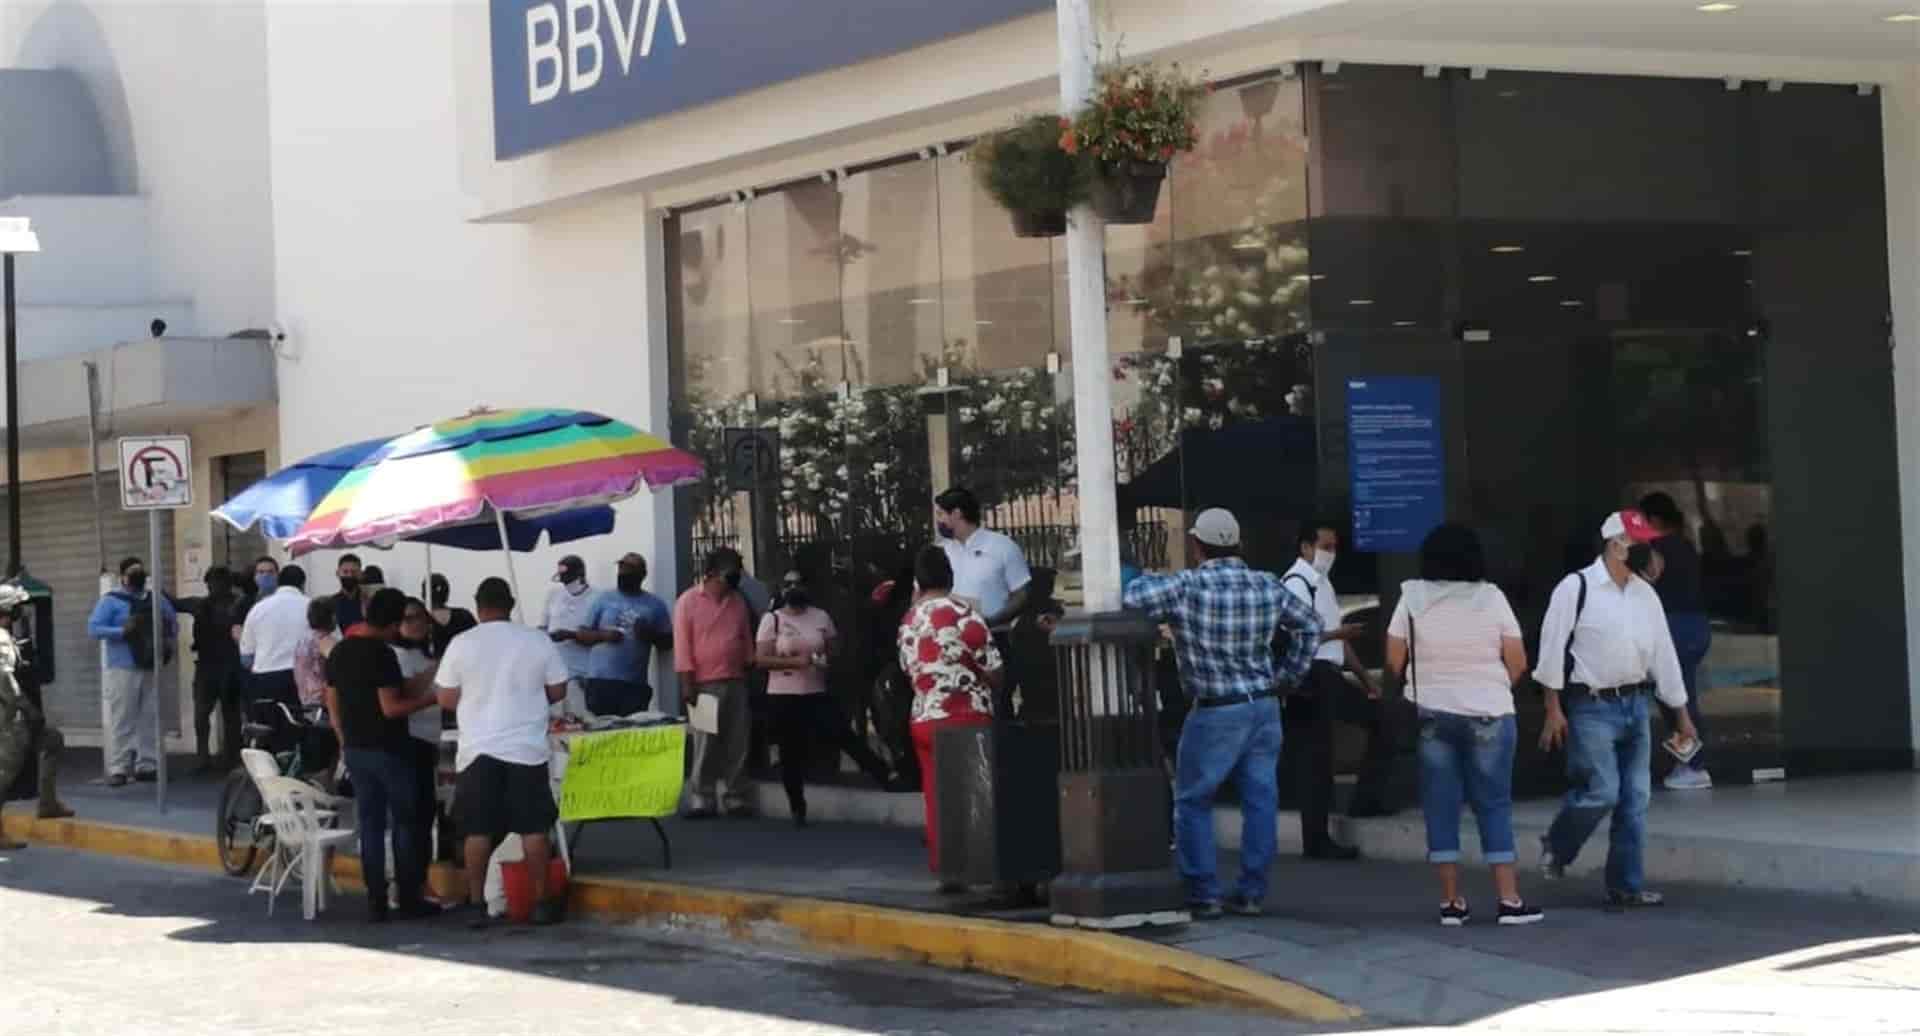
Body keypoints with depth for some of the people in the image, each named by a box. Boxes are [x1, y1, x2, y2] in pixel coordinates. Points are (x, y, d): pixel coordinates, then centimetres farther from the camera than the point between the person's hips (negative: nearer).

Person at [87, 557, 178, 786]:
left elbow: (173, 623, 22)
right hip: (123, 669, -5)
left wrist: (167, 636, 0)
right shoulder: (111, 601, 0)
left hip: (151, 668, 5)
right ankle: (117, 769, -7)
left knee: (149, 719, 6)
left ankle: (147, 766, 12)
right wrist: (122, 631, -20)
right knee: (121, 720, -7)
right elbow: (93, 629, -9)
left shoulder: (156, 600, 15)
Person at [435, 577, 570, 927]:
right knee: (534, 828, 5)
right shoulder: (538, 641, -2)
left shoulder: (461, 644, -4)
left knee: (478, 831, 5)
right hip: (527, 748, 0)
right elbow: (558, 691, 4)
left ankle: (477, 904, 6)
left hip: (478, 750, 0)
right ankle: (541, 902, 7)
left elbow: (446, 700, -1)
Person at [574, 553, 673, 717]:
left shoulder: (655, 605, 9)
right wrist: (602, 635, -11)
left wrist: (651, 635, -11)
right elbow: (582, 634, 8)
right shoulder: (603, 600, 9)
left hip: (635, 683, 0)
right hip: (600, 680, 0)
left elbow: (668, 640, 9)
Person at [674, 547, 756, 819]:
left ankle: (736, 799, 8)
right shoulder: (688, 602, -3)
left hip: (736, 683, 5)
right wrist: (687, 684, -12)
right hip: (705, 684, -5)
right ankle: (701, 800, 1)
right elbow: (682, 645, -7)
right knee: (706, 745, -4)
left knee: (737, 744, 4)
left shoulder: (738, 601, 12)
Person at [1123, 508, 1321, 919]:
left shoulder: (1185, 587, -15)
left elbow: (1130, 600, -18)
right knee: (1259, 800, 8)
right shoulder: (1267, 587, 2)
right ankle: (1251, 892, 10)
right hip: (1265, 707, 5)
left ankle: (1203, 894, 5)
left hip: (1216, 714, -5)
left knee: (1192, 803, 7)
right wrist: (1288, 675, 18)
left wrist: (1149, 582, 4)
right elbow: (1309, 624, 14)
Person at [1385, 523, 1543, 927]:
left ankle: (1451, 901, 4)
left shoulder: (1413, 599, -2)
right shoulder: (1491, 597, -4)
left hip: (1430, 714, 1)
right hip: (1489, 713, -1)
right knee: (1494, 805, 5)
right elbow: (1517, 662, -2)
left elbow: (1394, 660, 0)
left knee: (1441, 806, 5)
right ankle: (1509, 899, 2)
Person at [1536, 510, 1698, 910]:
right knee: (1602, 791, -12)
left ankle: (1627, 885, 12)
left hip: (1634, 704, 6)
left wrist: (1681, 713, 14)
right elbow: (1553, 649, -9)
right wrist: (1554, 710, -11)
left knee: (1636, 798, 5)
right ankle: (1556, 848, 15)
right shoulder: (1577, 588, -9)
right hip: (1592, 707, -6)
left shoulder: (1645, 595, 9)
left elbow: (1663, 653, 13)